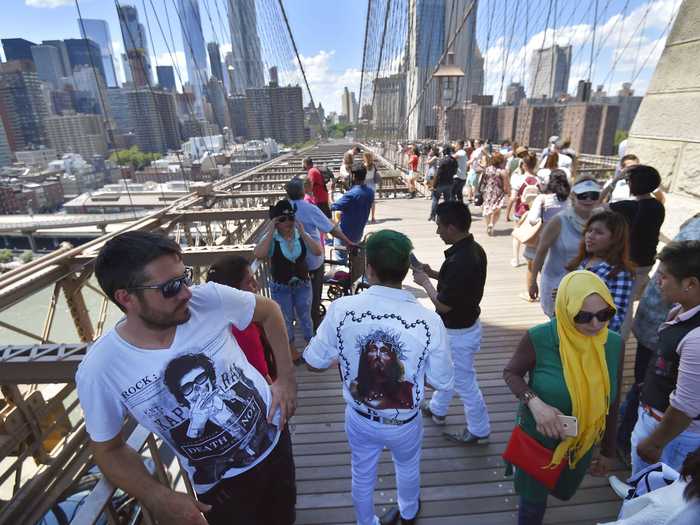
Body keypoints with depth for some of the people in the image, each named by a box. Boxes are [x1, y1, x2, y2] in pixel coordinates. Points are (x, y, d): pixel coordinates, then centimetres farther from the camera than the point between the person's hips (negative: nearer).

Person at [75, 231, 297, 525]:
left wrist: (286, 378, -9)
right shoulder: (100, 372, -22)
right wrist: (158, 499, -18)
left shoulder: (210, 298, -24)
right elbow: (108, 449, -5)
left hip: (274, 437, 2)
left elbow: (269, 311, -5)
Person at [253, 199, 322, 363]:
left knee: (305, 317, 18)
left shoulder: (301, 235, -8)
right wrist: (270, 231, -29)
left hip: (303, 284, 2)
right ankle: (291, 349, 40)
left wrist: (302, 232, -23)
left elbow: (318, 251, -20)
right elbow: (259, 255, -33)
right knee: (286, 319, 16)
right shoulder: (271, 238, -15)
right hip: (280, 287, -2)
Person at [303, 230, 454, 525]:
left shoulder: (341, 309, -26)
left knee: (362, 475, 30)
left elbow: (313, 362, -13)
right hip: (404, 423, 0)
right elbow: (443, 382, -13)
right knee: (408, 468, 34)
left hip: (359, 418, 0)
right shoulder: (428, 321, -28)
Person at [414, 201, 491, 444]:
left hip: (460, 332, -10)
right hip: (464, 323, 10)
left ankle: (479, 431, 34)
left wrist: (424, 281, -12)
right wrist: (434, 274, 2)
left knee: (464, 382, 11)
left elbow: (443, 305, -26)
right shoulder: (474, 249, -3)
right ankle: (437, 409, 49)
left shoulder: (459, 261, -34)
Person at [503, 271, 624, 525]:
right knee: (534, 500, 17)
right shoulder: (539, 338, -28)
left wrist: (608, 451, 9)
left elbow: (610, 403, -2)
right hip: (538, 439, -4)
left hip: (582, 444, 4)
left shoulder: (614, 344, -15)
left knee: (563, 492, 28)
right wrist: (534, 402, -32)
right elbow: (510, 373, -12)